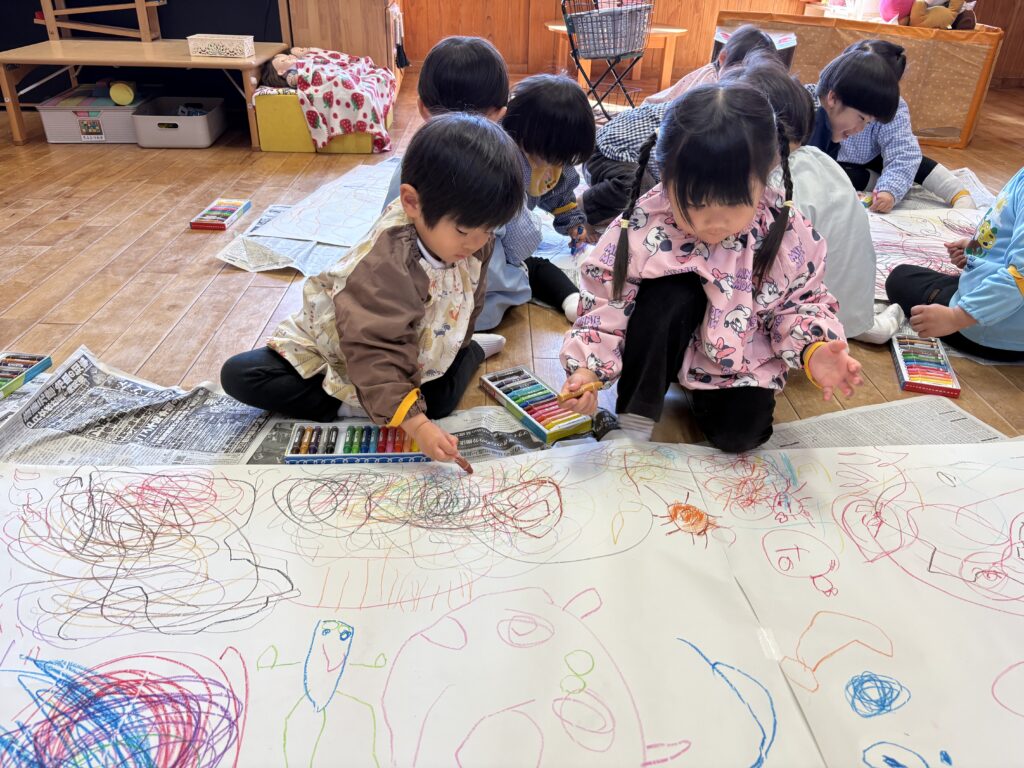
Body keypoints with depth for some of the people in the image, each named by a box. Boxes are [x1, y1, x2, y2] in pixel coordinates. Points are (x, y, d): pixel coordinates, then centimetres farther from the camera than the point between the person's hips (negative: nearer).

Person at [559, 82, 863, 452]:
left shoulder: (788, 235, -17)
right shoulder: (641, 230, -23)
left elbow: (801, 300, -3)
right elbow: (606, 306, -15)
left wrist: (813, 349, -23)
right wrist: (588, 366, -30)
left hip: (742, 354, 1)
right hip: (657, 349, -1)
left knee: (739, 432, -20)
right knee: (671, 292, -32)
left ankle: (704, 391, 15)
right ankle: (635, 412, -12)